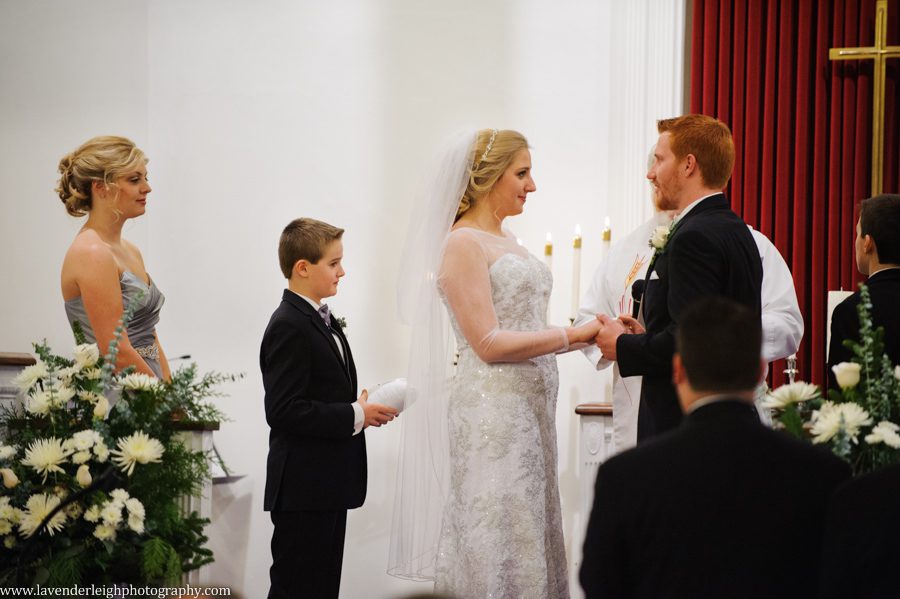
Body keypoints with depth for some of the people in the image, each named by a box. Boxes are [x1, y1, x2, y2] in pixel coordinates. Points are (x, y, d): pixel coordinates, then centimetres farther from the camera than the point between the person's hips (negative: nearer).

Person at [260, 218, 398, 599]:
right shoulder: (289, 327, -16)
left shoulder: (322, 320, 16)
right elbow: (283, 410, -24)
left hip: (328, 484, 10)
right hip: (303, 487, -10)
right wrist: (355, 416, -19)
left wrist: (360, 408, 4)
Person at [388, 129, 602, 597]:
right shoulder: (462, 243, -10)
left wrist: (593, 334, 4)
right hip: (492, 413, -9)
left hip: (530, 408, 9)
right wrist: (575, 334, -15)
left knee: (528, 534, 11)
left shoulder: (506, 241, 16)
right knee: (497, 539, -4)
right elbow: (488, 344, -16)